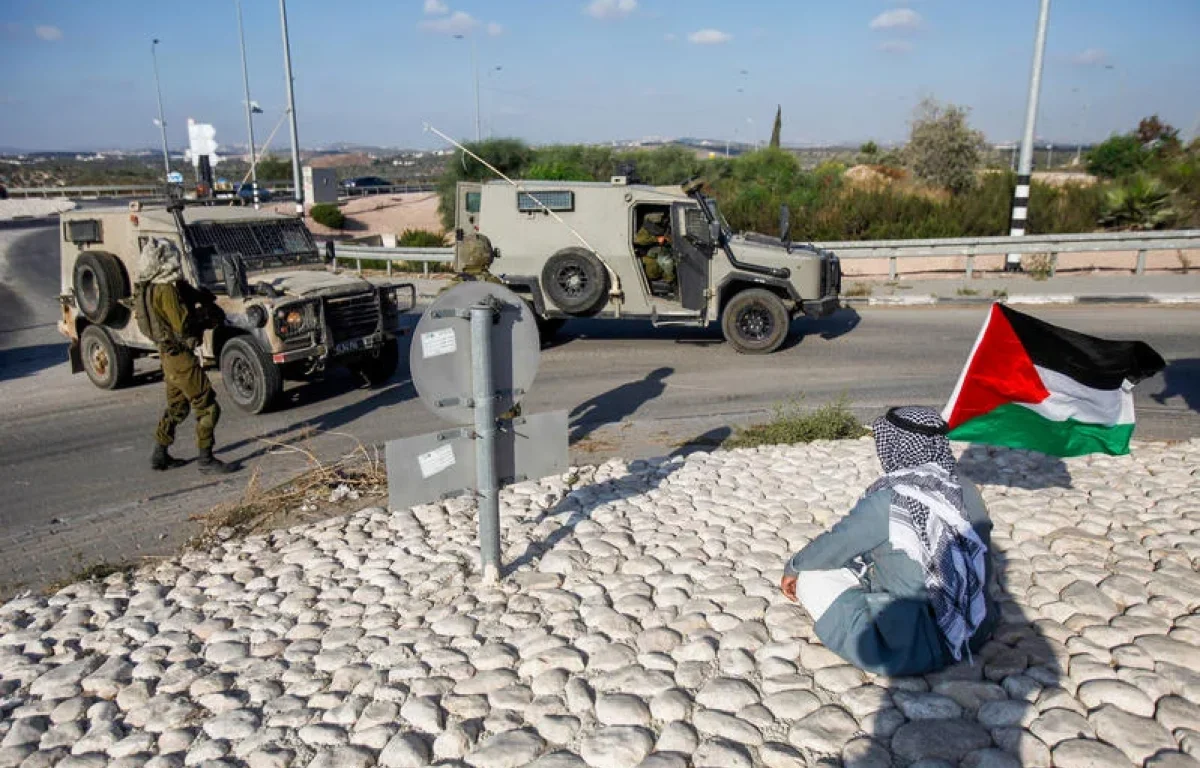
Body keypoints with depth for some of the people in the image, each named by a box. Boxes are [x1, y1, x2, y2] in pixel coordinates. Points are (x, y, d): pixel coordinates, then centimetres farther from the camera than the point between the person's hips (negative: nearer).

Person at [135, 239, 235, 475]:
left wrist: (200, 297, -4)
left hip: (168, 353, 10)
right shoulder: (166, 290, -22)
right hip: (180, 355, -10)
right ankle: (206, 460, -2)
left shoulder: (151, 287, 9)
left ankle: (160, 455, 29)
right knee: (207, 407, -5)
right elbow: (183, 324, -25)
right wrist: (206, 312, -10)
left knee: (177, 406, 23)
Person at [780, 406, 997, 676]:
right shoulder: (966, 492, -1)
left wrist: (792, 568, 12)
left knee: (812, 578, 1)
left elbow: (836, 544, -7)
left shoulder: (889, 500, -20)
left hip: (917, 651, -7)